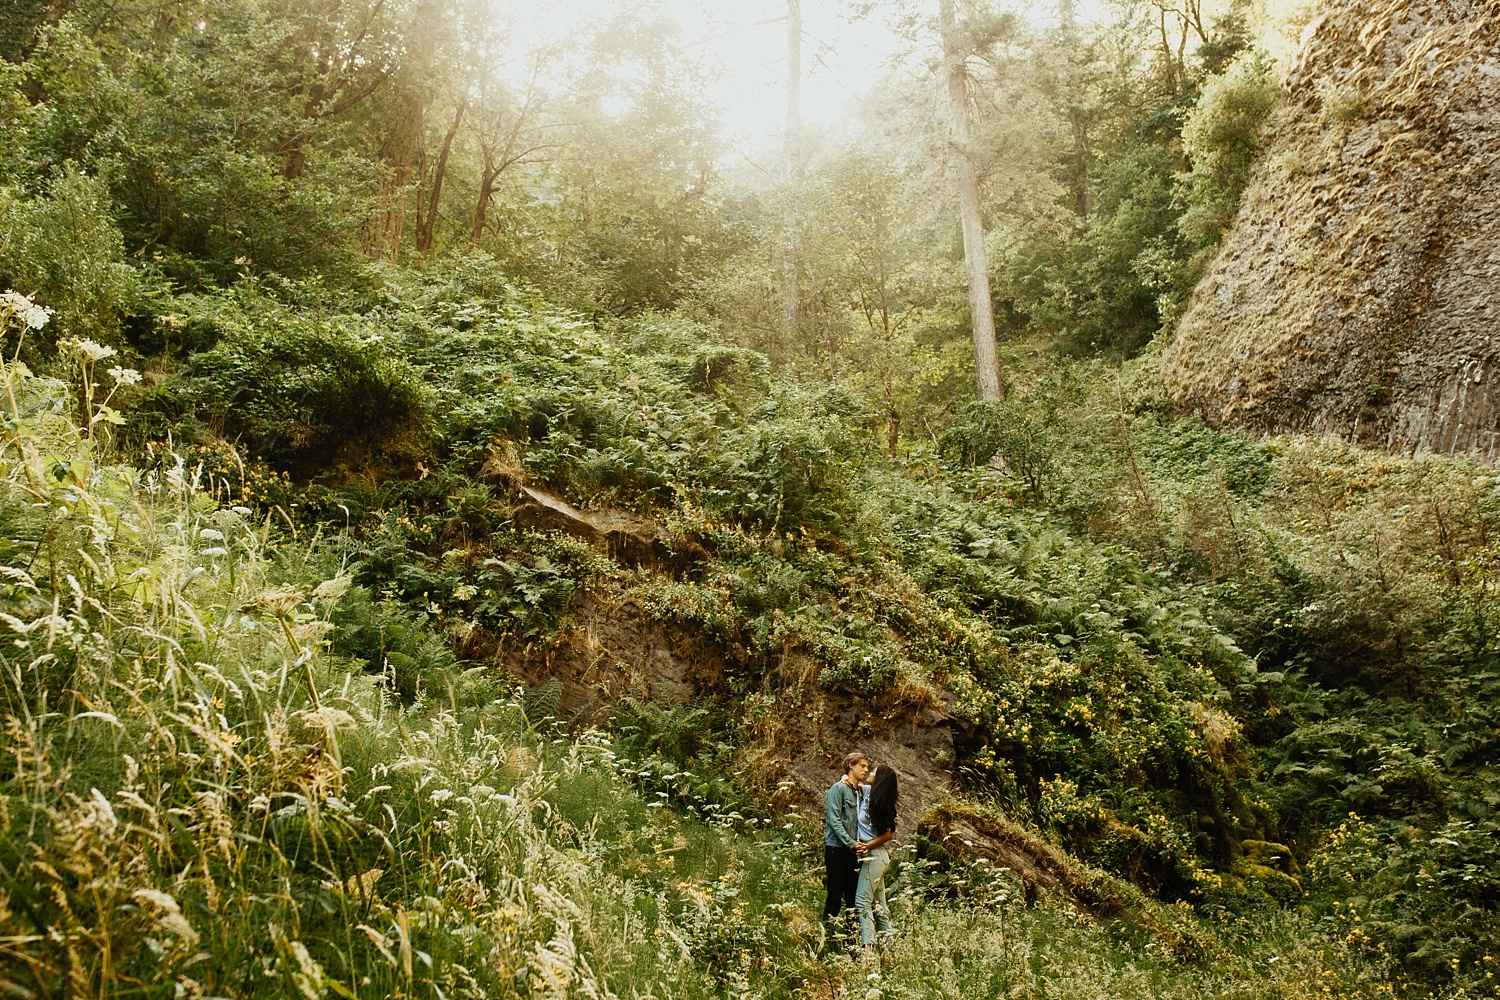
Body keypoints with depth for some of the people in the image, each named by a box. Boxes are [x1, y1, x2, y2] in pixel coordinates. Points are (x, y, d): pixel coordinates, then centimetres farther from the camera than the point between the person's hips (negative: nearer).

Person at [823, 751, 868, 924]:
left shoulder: (859, 792, 17)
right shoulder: (838, 789, -6)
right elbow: (834, 821, -15)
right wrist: (851, 843, -21)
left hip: (852, 851, 8)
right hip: (837, 849, -8)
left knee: (853, 897, 9)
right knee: (835, 897, -6)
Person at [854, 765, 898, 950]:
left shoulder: (878, 803, -14)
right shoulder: (867, 792, 9)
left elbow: (888, 834, -11)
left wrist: (867, 847, -16)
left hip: (875, 856, -10)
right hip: (880, 856, 10)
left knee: (862, 901, -14)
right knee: (878, 903, 11)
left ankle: (867, 945, -21)